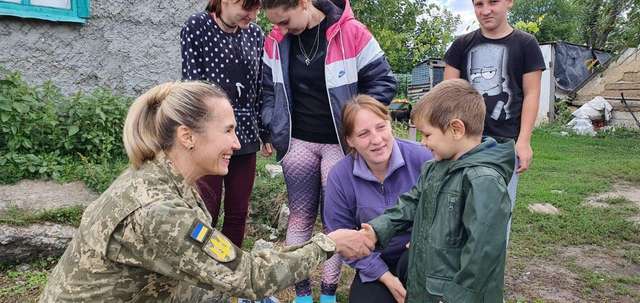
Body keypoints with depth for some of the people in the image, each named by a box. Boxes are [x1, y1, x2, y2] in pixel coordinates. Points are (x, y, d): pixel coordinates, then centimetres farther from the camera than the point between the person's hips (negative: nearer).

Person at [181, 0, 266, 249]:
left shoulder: (255, 34, 8)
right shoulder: (196, 26, -4)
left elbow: (259, 89, 11)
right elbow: (191, 82, -7)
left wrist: (265, 133, 11)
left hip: (245, 134, 4)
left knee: (238, 211, 10)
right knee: (206, 211, -1)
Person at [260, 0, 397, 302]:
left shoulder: (352, 33, -12)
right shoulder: (275, 42, 1)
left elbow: (383, 82, -7)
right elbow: (269, 89, 13)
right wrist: (271, 130, 5)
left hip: (340, 144, -3)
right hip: (297, 142, 3)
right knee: (300, 217, 7)